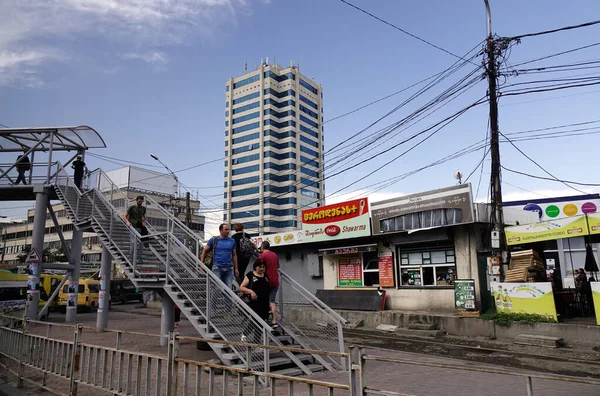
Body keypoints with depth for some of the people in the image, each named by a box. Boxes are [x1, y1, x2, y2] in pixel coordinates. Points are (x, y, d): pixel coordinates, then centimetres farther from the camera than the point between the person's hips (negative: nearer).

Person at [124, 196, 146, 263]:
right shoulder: (131, 208, -1)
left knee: (141, 243, 2)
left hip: (141, 228, 4)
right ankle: (131, 258, 3)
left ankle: (139, 258, 10)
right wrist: (127, 222, -20)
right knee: (133, 243, -7)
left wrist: (144, 222, 7)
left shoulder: (143, 208, 12)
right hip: (133, 227, -4)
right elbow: (125, 216, -2)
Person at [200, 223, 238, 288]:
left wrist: (236, 269, 9)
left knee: (228, 288, 5)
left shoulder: (232, 241, 8)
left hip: (229, 268, 3)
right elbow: (205, 251, 8)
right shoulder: (214, 240, 1)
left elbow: (234, 255, 12)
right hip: (217, 268, -2)